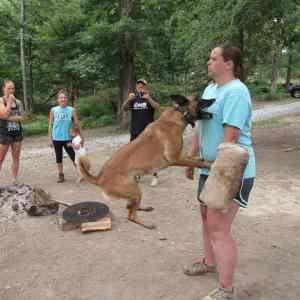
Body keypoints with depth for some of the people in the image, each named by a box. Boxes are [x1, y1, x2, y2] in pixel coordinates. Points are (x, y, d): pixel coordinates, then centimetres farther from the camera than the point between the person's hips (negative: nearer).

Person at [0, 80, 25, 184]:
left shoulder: (18, 102, 7)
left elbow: (21, 117, -1)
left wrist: (8, 118, -14)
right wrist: (10, 100, -12)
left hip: (17, 132, 4)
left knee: (16, 158, 8)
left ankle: (15, 181, 17)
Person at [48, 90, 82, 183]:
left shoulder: (72, 110, -3)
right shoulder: (53, 110, 0)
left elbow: (76, 124, 1)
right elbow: (50, 125, 4)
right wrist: (50, 139, 2)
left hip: (68, 138, -2)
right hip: (57, 138, 2)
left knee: (73, 156, 1)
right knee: (59, 157, 11)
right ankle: (61, 175, 23)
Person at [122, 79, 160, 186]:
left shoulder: (150, 99, 1)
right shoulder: (133, 100, 10)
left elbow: (157, 107, -18)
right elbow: (124, 108, -5)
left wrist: (148, 98, -33)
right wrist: (129, 99, -24)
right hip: (135, 132, 4)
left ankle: (155, 176, 4)